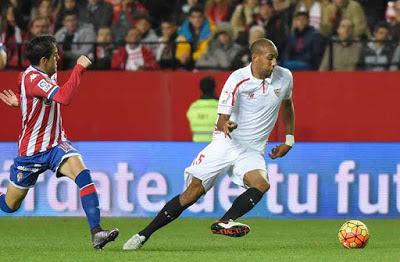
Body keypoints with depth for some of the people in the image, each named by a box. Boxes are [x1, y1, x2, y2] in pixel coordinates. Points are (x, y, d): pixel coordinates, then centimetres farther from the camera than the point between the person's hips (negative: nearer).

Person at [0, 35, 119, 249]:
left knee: (82, 173, -25)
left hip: (55, 144, 6)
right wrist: (79, 68, -33)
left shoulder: (46, 76, 4)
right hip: (31, 151, -6)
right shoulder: (32, 78, -23)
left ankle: (96, 232, -33)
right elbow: (63, 97, -38)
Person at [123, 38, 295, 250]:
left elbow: (287, 105, 21)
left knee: (261, 183, -30)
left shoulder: (284, 77, -1)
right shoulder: (238, 79, -15)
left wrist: (289, 139, 18)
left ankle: (224, 222, -30)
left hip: (252, 152, 3)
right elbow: (222, 120, -18)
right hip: (225, 144, -3)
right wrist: (225, 125, -42)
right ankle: (144, 235, 1)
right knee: (191, 194, -8)